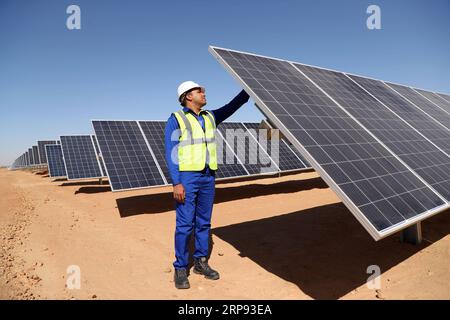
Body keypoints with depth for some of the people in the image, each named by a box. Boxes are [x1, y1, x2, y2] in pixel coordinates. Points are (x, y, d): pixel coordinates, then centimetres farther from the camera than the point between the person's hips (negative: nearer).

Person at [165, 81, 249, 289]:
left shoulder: (209, 117, 13)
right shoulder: (176, 119, -5)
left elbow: (232, 106, 15)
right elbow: (171, 153, -10)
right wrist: (176, 183, -17)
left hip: (208, 177, 6)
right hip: (186, 178, -6)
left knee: (204, 223, 11)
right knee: (185, 224, -2)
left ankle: (201, 263, 24)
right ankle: (180, 269, 11)